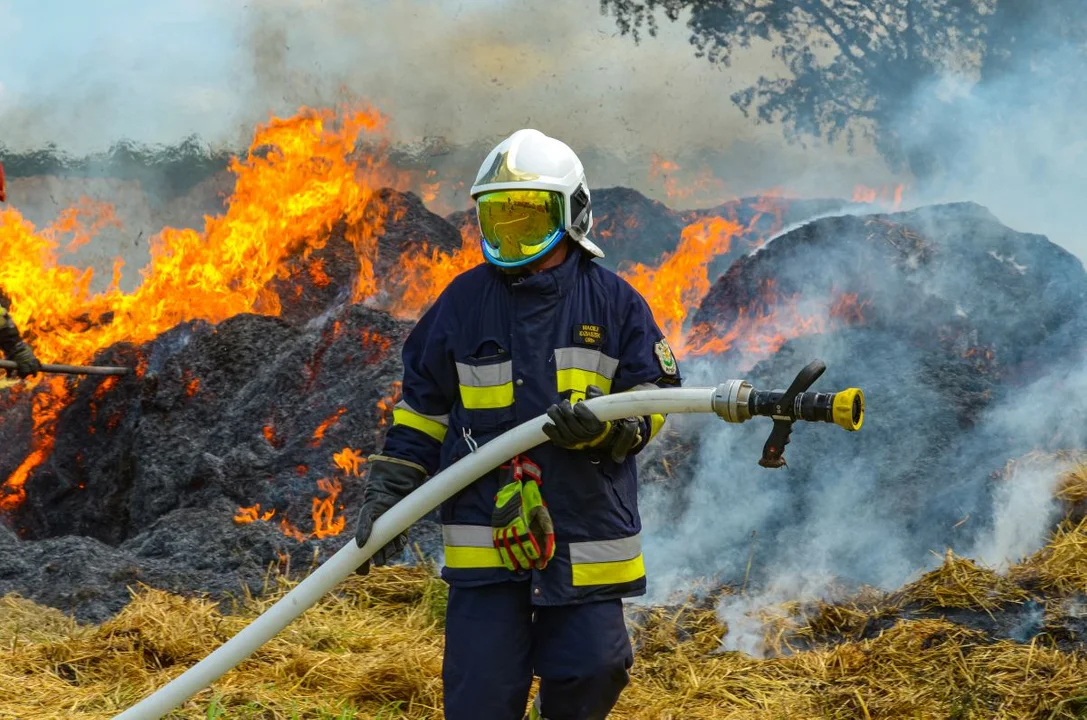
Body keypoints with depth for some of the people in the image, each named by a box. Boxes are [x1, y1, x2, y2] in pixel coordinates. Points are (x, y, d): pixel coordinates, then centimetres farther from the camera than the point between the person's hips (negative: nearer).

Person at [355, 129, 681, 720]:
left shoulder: (612, 301, 3)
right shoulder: (464, 301, 6)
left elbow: (652, 399, 2)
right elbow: (421, 408, 13)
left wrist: (602, 425, -20)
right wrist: (385, 495, 6)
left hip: (587, 534, 0)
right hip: (484, 534, 0)